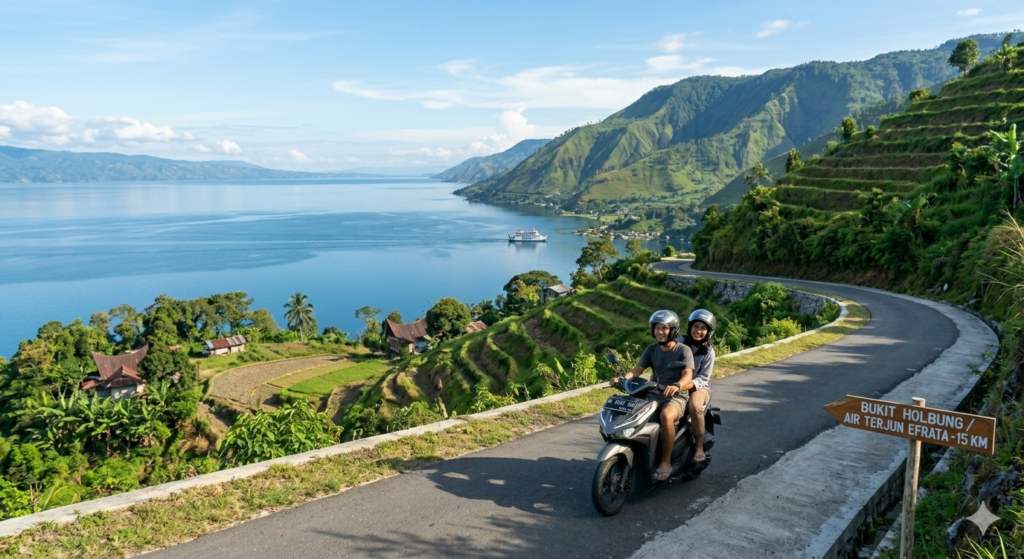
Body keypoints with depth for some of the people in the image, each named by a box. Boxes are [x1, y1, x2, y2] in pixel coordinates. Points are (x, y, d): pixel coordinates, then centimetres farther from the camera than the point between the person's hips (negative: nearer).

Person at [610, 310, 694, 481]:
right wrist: (622, 378, -20)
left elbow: (688, 375, -18)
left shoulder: (683, 350, -5)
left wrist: (677, 386, -41)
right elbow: (637, 370, 1)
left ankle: (666, 461, -23)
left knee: (666, 416, -37)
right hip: (654, 394, 5)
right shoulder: (651, 349, 10)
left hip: (677, 396, -5)